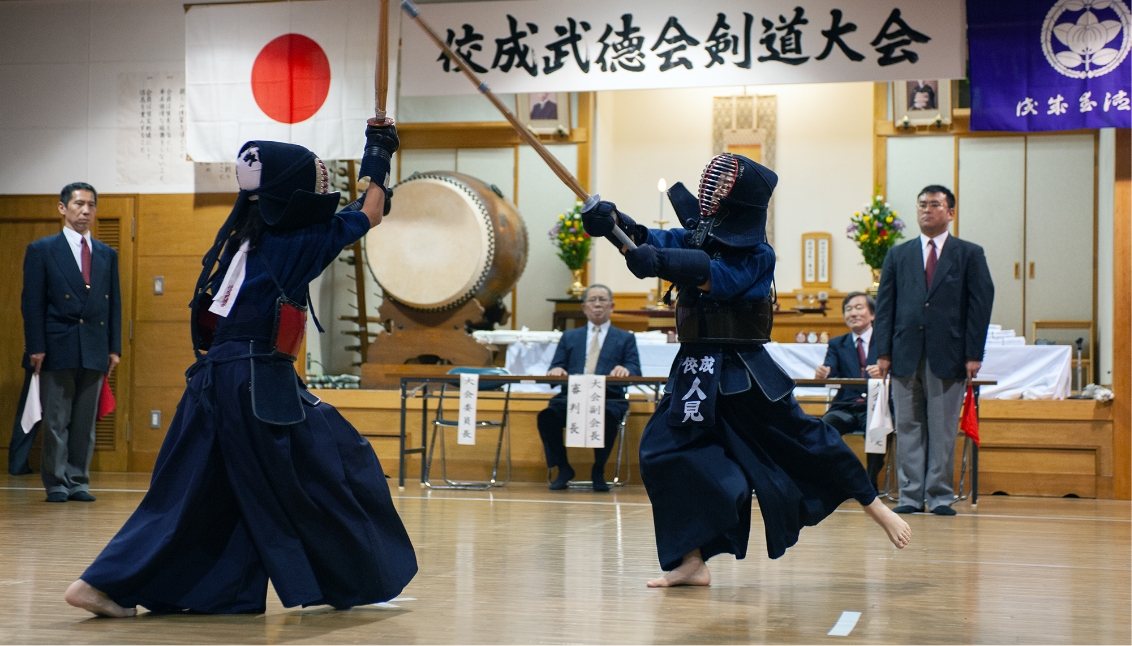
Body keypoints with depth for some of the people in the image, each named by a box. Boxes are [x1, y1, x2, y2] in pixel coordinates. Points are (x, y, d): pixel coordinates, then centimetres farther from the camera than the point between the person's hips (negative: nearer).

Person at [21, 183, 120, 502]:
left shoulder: (108, 255, 14)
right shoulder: (42, 250, 3)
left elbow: (114, 304, 14)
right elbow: (32, 303, -2)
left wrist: (115, 347, 6)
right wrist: (36, 348, -9)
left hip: (95, 352, 4)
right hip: (58, 349, -3)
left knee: (86, 422, 6)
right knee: (56, 421, 0)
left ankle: (78, 481, 13)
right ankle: (56, 483, 7)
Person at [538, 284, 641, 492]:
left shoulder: (625, 339, 21)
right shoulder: (569, 337, 26)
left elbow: (635, 372, 6)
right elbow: (556, 369, 14)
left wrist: (625, 371, -19)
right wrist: (555, 371, -12)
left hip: (608, 398, -1)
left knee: (607, 416, -38)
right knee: (547, 414, -31)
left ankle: (598, 471, -16)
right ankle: (563, 469, -13)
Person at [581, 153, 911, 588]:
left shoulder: (757, 256, -11)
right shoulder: (696, 237, 7)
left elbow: (714, 278, -28)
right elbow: (652, 241, -7)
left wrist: (660, 262, -41)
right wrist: (613, 222, -26)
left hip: (744, 373, -6)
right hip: (694, 372, 6)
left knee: (803, 443, 1)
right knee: (664, 452, -5)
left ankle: (877, 509, 21)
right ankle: (692, 562, 1)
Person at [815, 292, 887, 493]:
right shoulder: (837, 344, 18)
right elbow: (829, 370, 0)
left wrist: (883, 373, -27)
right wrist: (822, 374, -26)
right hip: (845, 408, 2)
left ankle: (871, 485, -19)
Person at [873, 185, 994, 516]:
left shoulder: (969, 254, 7)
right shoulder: (898, 255, 14)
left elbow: (980, 305, 1)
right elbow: (885, 304, 9)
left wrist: (974, 354, -7)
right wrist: (883, 352, -1)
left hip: (948, 357, -2)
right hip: (906, 356, 2)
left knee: (943, 429, 0)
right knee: (908, 427, 3)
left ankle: (940, 497, 7)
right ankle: (910, 495, 8)